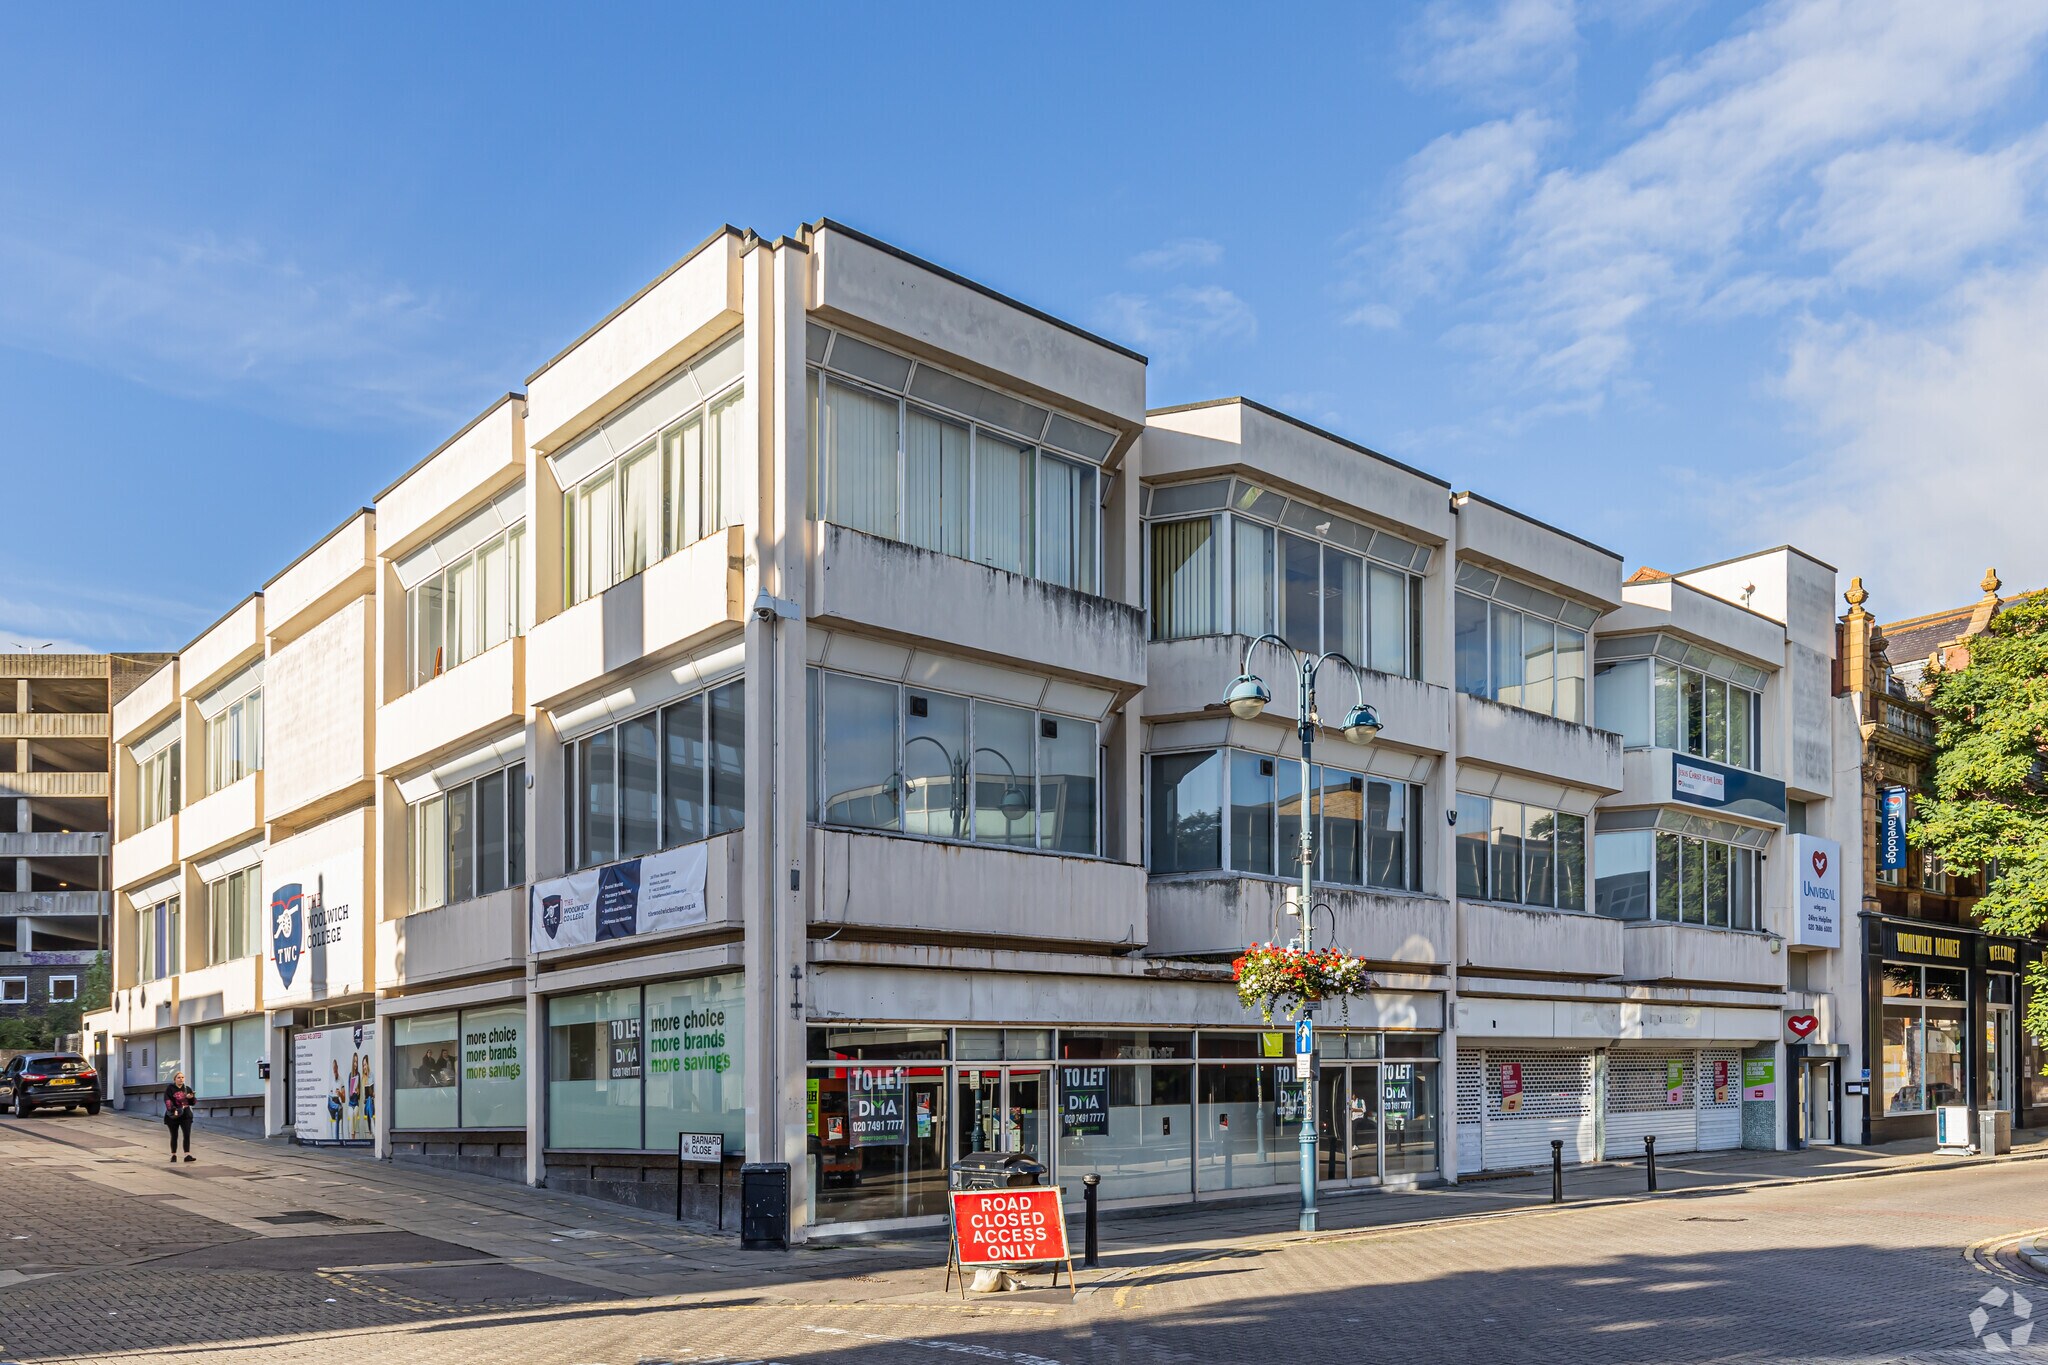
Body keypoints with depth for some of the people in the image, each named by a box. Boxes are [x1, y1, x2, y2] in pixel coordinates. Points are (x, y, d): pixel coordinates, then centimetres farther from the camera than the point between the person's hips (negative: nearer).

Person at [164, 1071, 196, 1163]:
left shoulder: (187, 1089, 10)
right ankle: (173, 1155, 22)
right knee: (174, 1136, 8)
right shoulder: (170, 1089, -2)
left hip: (186, 1115, 2)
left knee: (187, 1135, -8)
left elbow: (193, 1102, 12)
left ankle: (187, 1155, -11)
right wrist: (173, 1110, -27)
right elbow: (167, 1101, -14)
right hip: (173, 1116, -2)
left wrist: (191, 1097, -10)